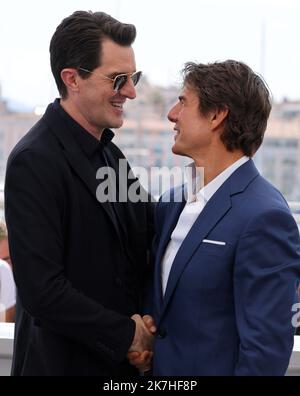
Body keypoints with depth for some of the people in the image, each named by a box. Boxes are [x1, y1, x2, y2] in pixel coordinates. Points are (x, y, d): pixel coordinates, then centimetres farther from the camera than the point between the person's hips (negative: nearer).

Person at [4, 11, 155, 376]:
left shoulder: (109, 152, 7)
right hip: (62, 362, -7)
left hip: (120, 360, 7)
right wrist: (128, 334, -15)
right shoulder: (34, 161, -18)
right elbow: (41, 290, -24)